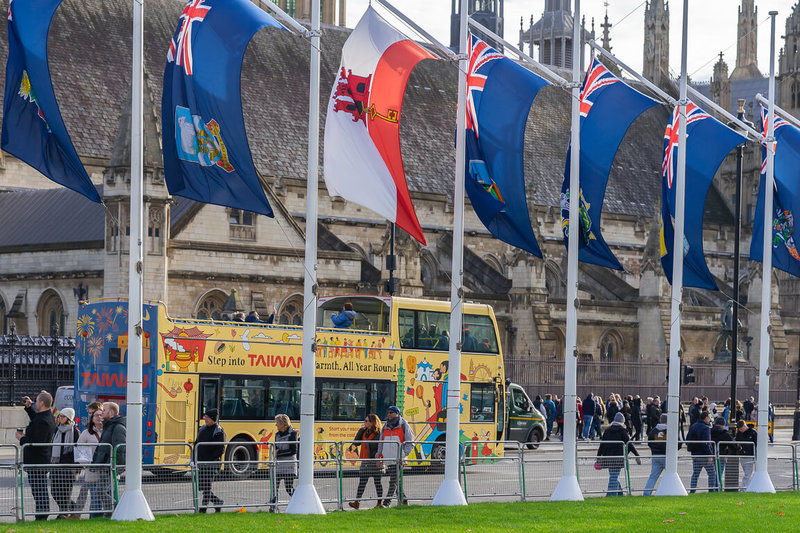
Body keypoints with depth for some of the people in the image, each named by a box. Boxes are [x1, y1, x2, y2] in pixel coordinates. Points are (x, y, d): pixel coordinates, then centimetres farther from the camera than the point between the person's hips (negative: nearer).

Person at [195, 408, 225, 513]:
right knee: (201, 487, 8)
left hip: (211, 464, -8)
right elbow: (196, 444, 21)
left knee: (206, 487, -7)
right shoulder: (203, 429, 15)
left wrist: (211, 459, -19)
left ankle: (204, 507, 0)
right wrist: (195, 458, 11)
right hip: (201, 463, 8)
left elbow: (220, 449, -12)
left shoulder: (218, 431, -8)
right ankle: (217, 502, 21)